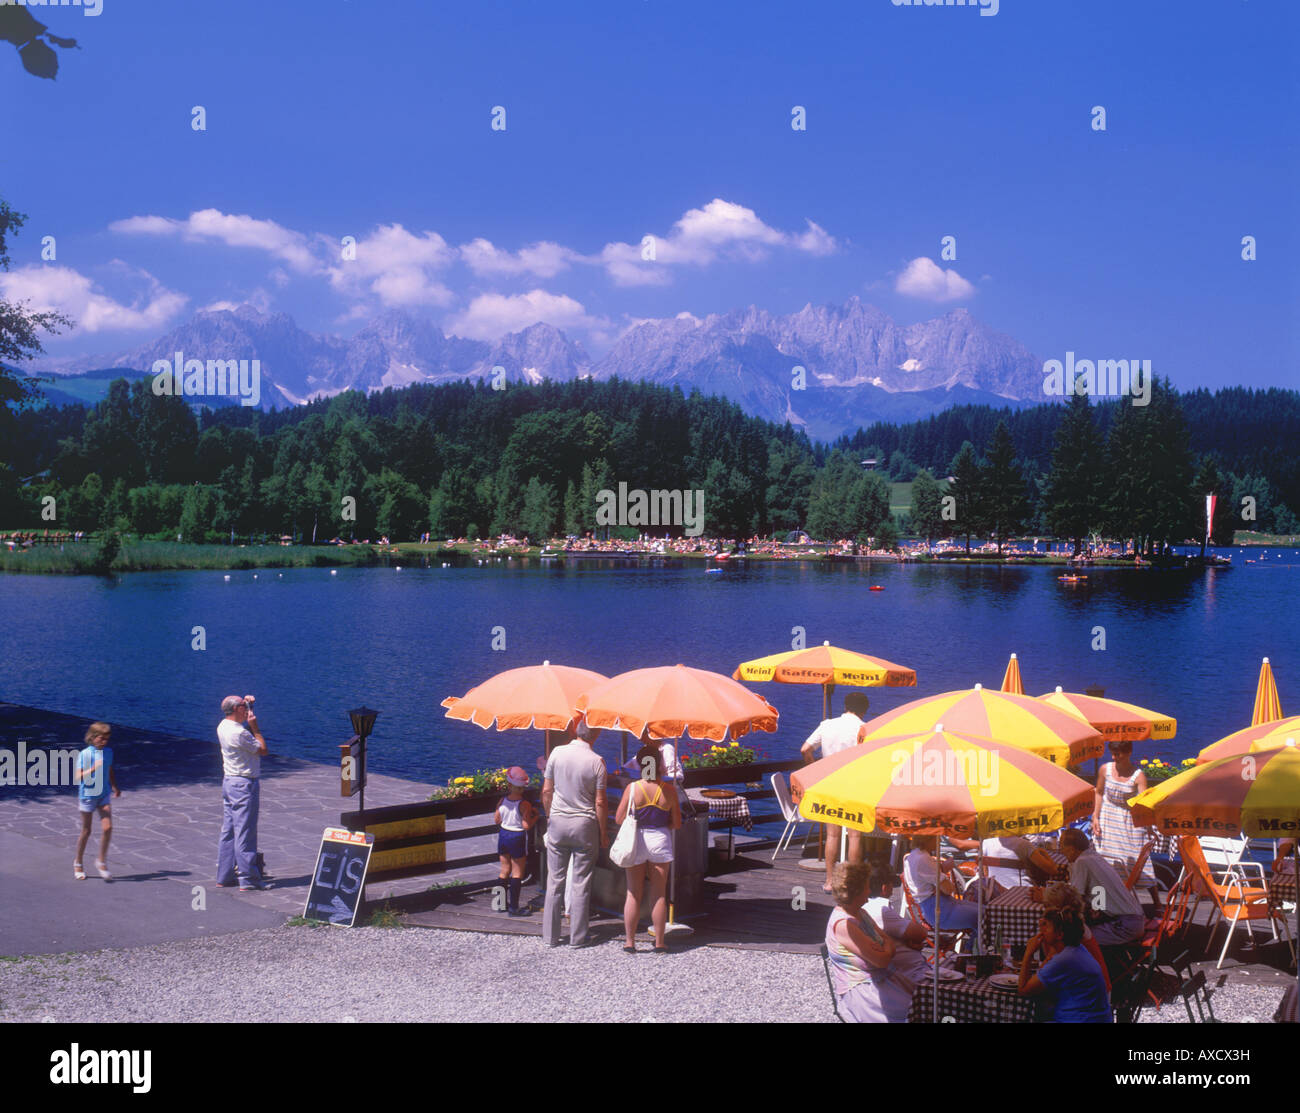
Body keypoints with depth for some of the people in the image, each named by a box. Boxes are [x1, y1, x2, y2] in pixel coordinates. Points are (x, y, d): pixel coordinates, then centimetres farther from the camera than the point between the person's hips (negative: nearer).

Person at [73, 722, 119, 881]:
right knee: (86, 831, 6)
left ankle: (102, 861, 6)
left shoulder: (108, 752, 4)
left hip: (104, 795, 4)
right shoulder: (84, 754, -12)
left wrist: (115, 787, 8)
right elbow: (78, 777, -18)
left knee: (107, 827, -10)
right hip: (87, 795, -4)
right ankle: (78, 864, 25)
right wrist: (93, 768, -30)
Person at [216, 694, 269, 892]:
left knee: (228, 831, 14)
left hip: (228, 781, 10)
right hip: (244, 784, -10)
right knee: (245, 833, -5)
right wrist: (255, 728, -6)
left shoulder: (223, 726, 7)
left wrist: (247, 703, 14)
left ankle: (224, 877, 19)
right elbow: (263, 750, -12)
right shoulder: (239, 733, -21)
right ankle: (249, 879, -2)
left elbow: (241, 723, 29)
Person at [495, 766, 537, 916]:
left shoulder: (502, 802, -4)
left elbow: (497, 821, 5)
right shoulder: (524, 804, -18)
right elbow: (526, 826, -21)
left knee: (504, 870, 16)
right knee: (517, 873, 3)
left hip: (503, 835, 5)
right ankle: (514, 907, 4)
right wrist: (535, 816, -5)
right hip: (518, 837, -5)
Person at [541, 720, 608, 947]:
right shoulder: (596, 761, -11)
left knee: (555, 881, 10)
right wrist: (603, 831, 2)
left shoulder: (557, 753, -4)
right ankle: (577, 937, 10)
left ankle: (550, 936, 14)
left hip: (558, 822, 2)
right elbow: (600, 802, -9)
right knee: (581, 883, 6)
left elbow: (546, 791, 2)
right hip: (585, 826, -2)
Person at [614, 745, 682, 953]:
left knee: (633, 894, 8)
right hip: (660, 840, 1)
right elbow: (677, 823, -1)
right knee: (659, 894, 9)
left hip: (636, 841, -1)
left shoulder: (632, 788, -10)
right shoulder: (669, 789, -7)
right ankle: (659, 942, 13)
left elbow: (619, 818, -6)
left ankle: (630, 942, 11)